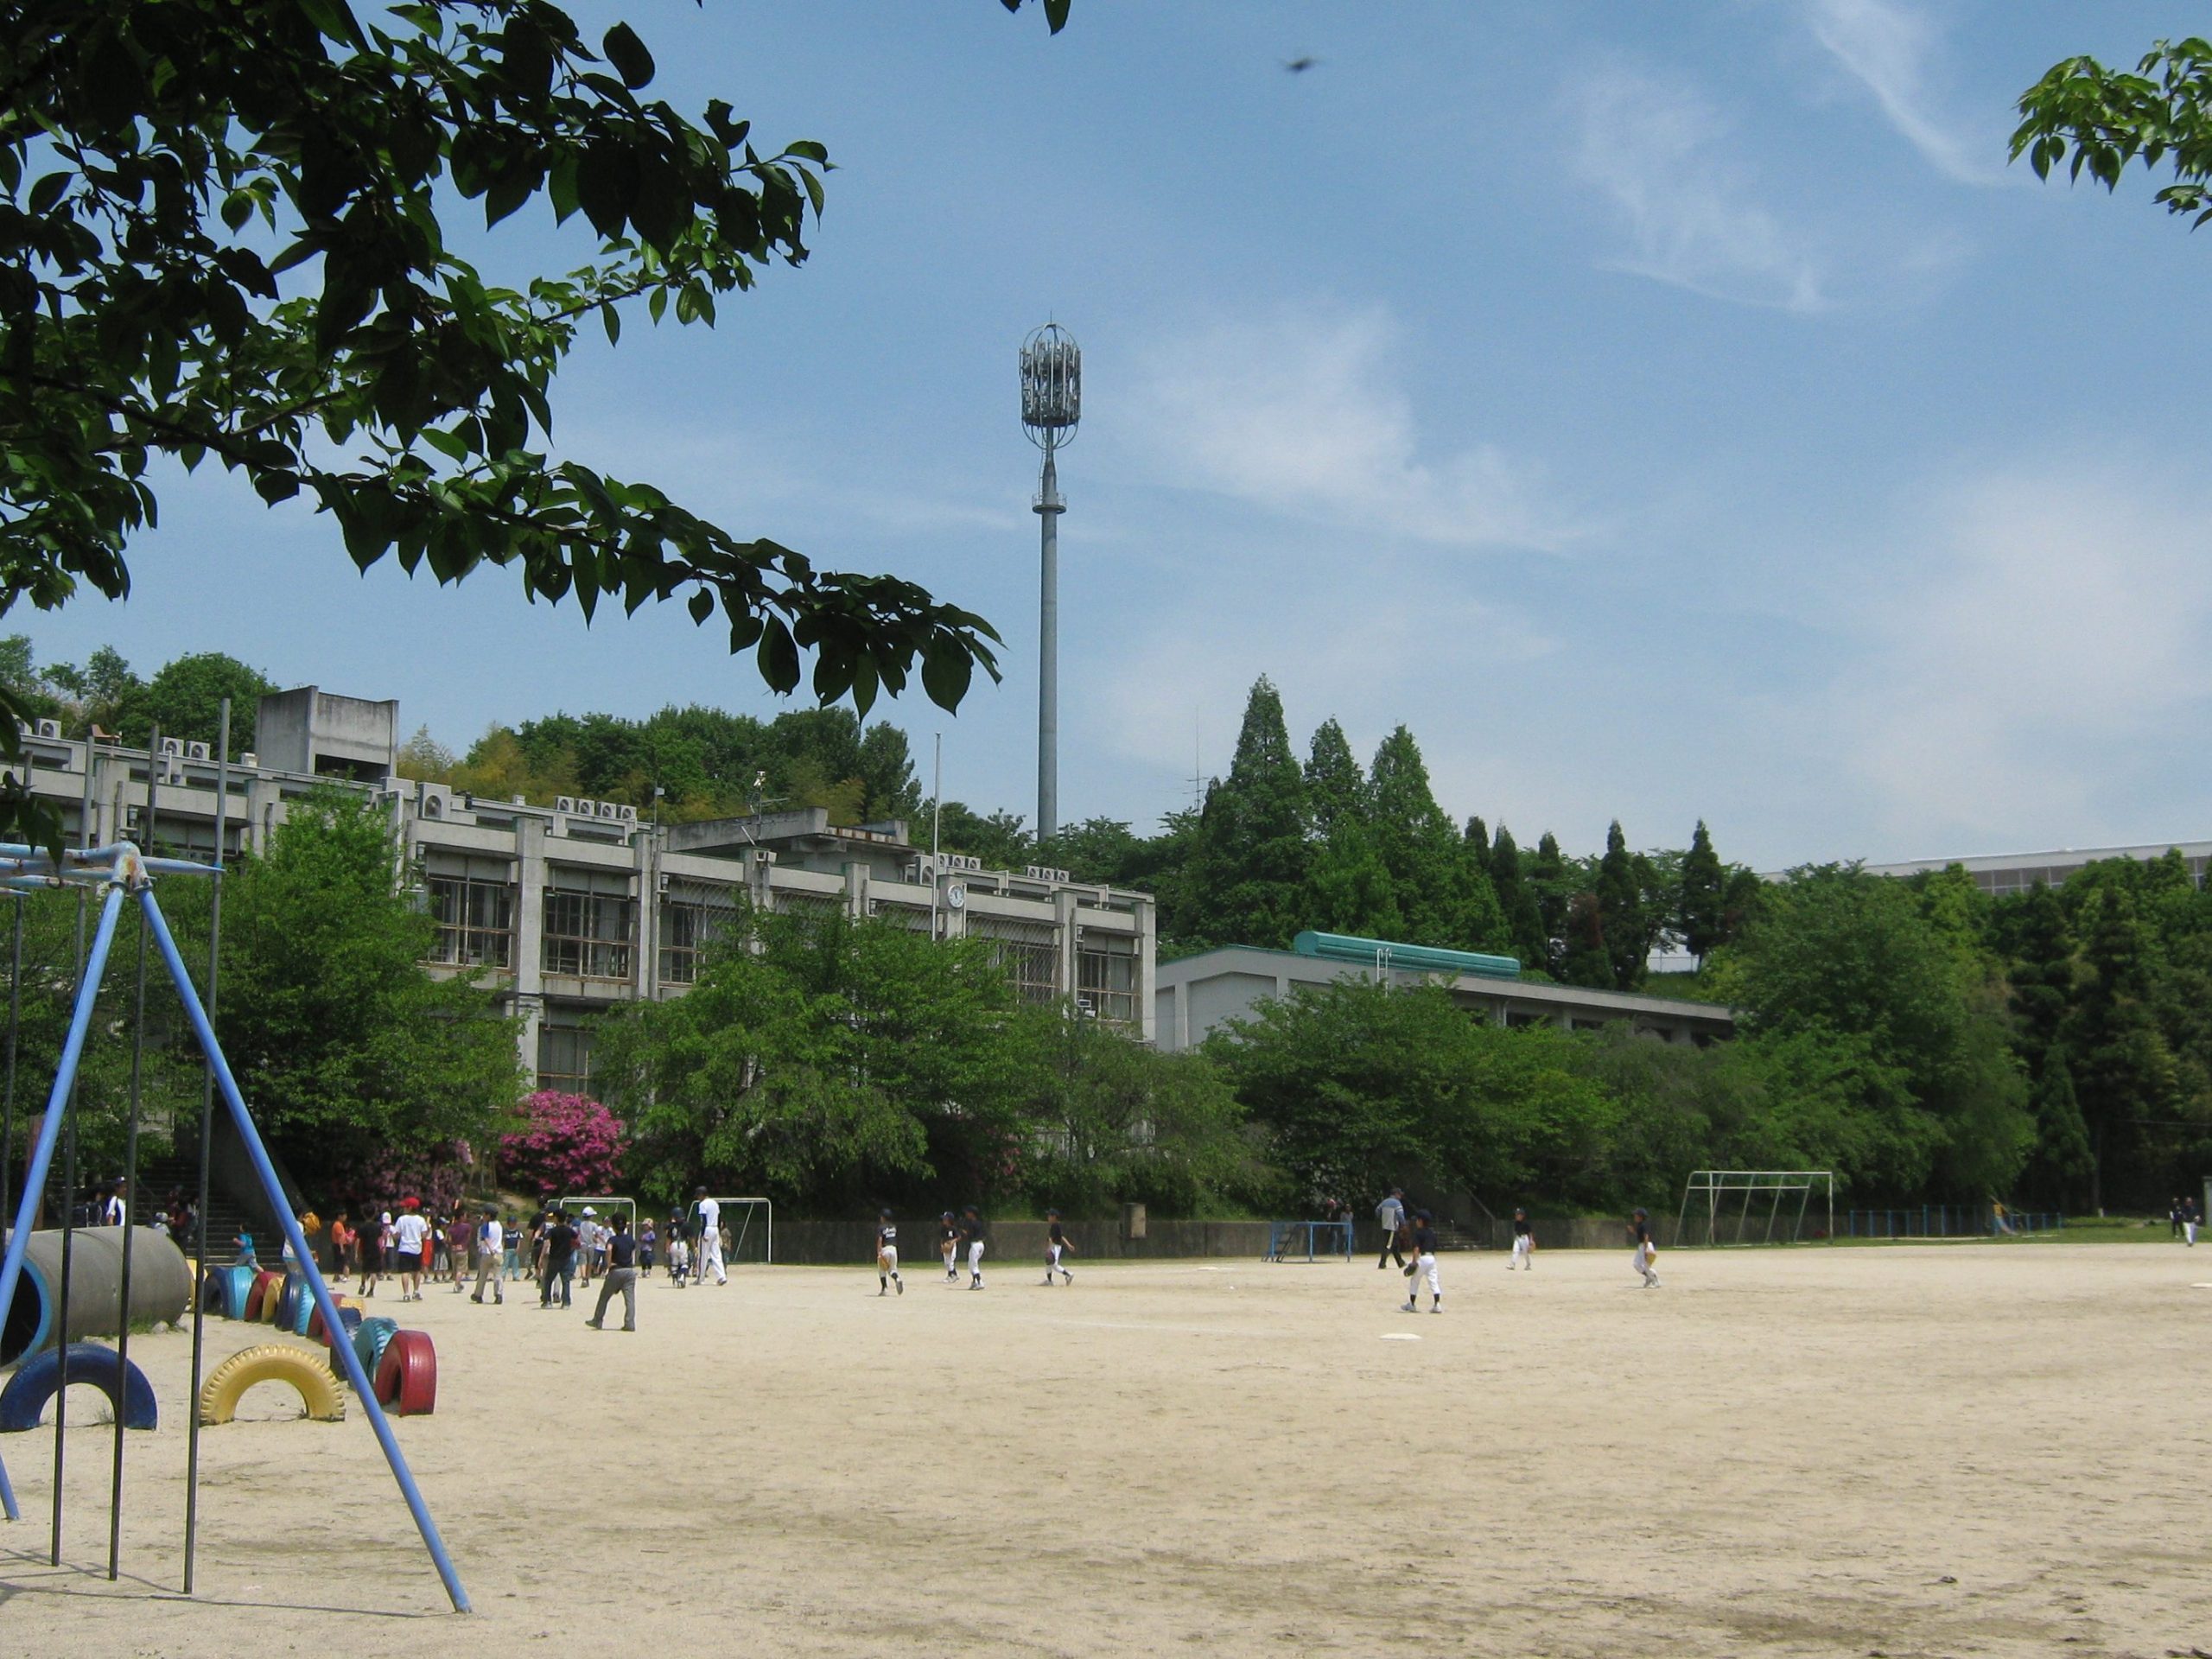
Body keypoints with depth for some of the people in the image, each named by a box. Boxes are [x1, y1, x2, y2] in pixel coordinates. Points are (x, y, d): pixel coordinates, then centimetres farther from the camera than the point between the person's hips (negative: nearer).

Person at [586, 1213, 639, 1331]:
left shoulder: (613, 1239, -8)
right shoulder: (631, 1240, 7)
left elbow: (609, 1249, -29)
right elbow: (633, 1256, 9)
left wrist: (608, 1265, -21)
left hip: (616, 1271, -3)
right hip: (630, 1271, 3)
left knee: (604, 1296, 12)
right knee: (630, 1298, -1)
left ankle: (597, 1321, 20)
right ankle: (630, 1323, -9)